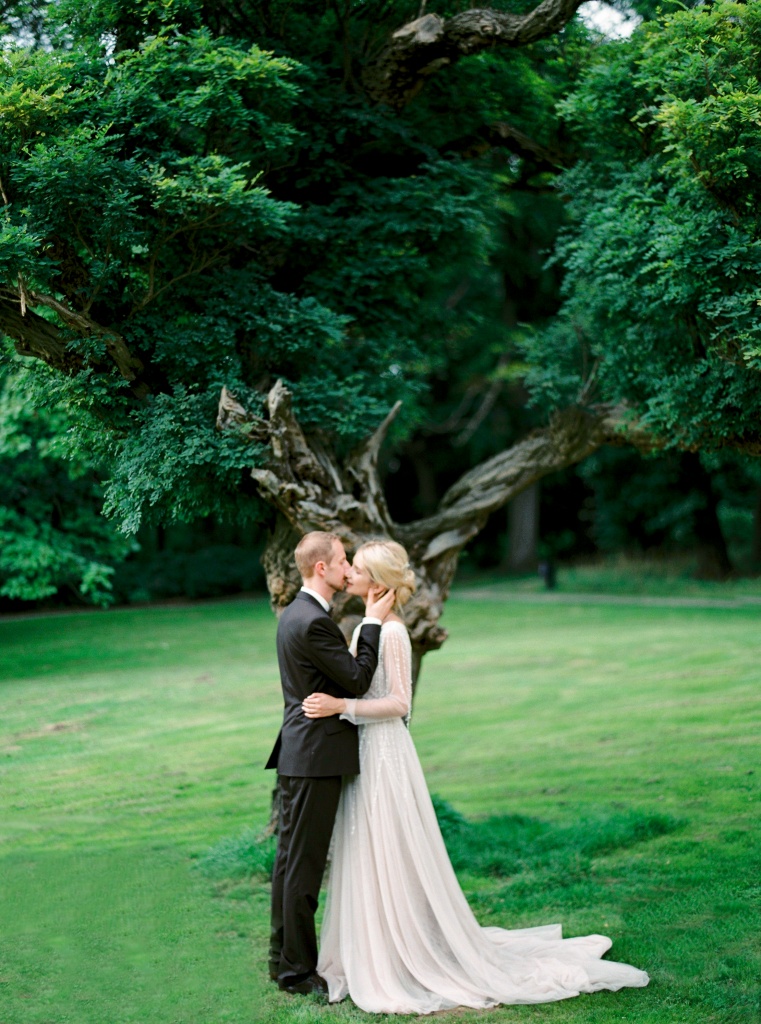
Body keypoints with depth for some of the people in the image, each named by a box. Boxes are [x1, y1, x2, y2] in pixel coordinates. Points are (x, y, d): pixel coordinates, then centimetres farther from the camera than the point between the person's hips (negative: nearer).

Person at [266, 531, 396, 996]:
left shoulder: (295, 613, 13)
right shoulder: (314, 622, -20)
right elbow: (357, 680, -17)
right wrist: (373, 622, -11)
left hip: (299, 754, 11)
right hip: (316, 757, -11)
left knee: (291, 858, 15)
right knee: (304, 863, -3)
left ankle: (284, 958, 24)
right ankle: (298, 970, 4)